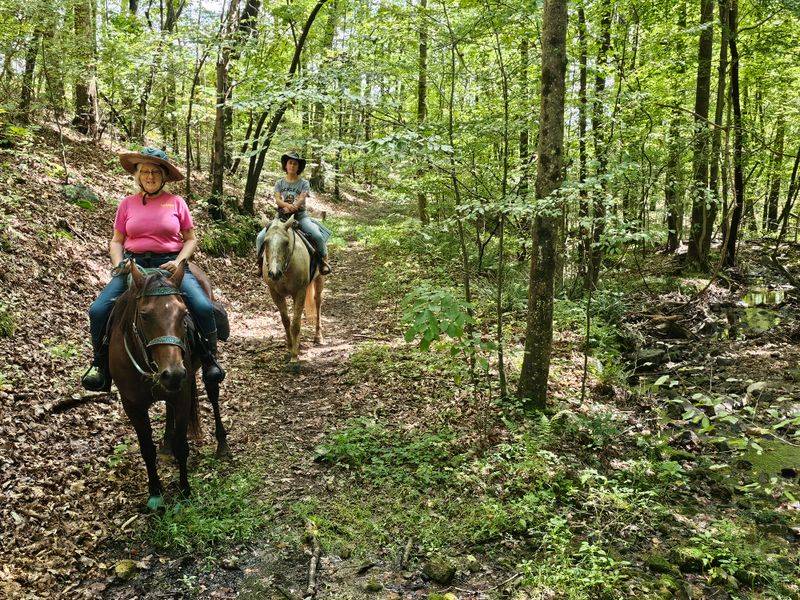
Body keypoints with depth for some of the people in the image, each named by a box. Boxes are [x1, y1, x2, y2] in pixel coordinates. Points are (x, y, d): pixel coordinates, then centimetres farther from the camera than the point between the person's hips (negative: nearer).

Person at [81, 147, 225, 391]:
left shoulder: (176, 202, 6)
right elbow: (116, 241, 15)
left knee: (204, 307, -25)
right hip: (134, 264, 2)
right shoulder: (127, 204, 10)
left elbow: (191, 239, 9)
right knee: (98, 310, -17)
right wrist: (119, 264, -5)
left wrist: (178, 262, -8)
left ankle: (210, 359, -4)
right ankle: (101, 364, 4)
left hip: (170, 264, -2)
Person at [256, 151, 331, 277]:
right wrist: (287, 205, -27)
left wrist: (292, 207, -32)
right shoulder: (280, 183, 11)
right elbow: (277, 199, -3)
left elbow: (301, 199, -11)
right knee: (260, 238, -16)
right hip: (281, 217, 2)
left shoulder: (303, 183, 6)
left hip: (300, 216, -2)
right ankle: (262, 262, 5)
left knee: (318, 236, -27)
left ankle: (323, 260, -4)